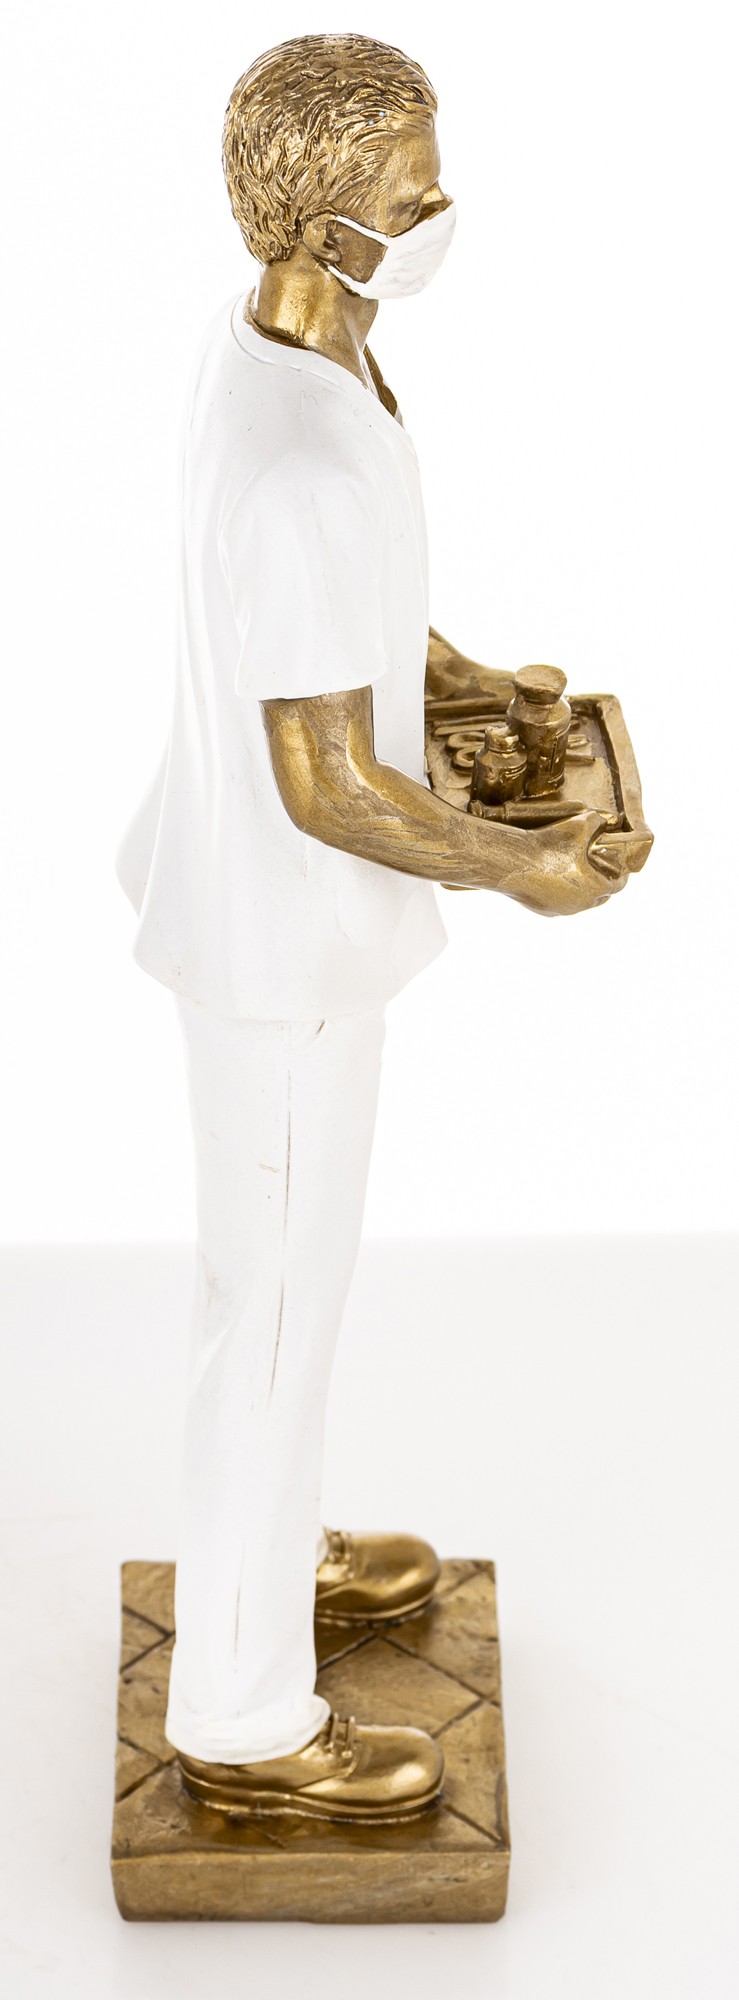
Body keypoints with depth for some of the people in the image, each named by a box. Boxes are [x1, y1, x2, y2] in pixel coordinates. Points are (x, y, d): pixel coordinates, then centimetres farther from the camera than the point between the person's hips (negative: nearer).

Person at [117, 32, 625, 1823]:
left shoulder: (258, 334, -3)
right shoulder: (310, 470, -33)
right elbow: (326, 789, -27)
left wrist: (429, 661, 13)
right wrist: (519, 868, -14)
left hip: (263, 903, 10)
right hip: (292, 937, -9)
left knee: (278, 1263, 27)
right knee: (278, 1305, 6)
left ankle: (259, 1552, 49)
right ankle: (242, 1714, 24)